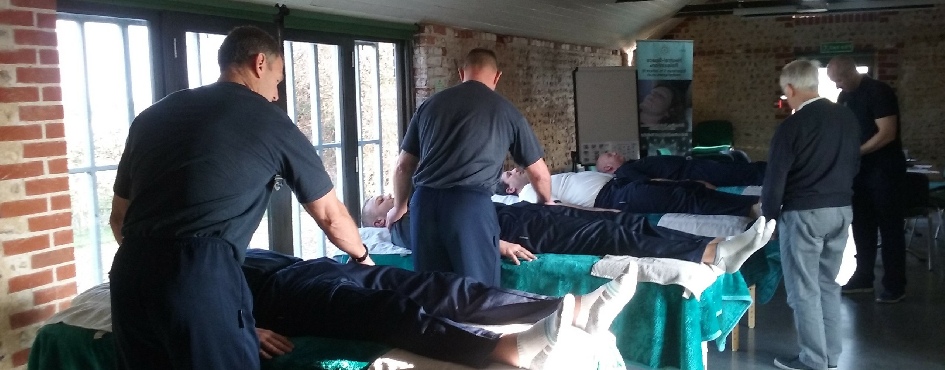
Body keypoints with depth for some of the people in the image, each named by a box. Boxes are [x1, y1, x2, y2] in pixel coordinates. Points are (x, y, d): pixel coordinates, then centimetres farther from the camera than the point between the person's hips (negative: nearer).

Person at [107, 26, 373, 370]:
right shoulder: (270, 121, 8)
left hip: (130, 275, 6)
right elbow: (331, 216, 16)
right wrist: (362, 256, 35)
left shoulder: (153, 115, 21)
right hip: (201, 278, -6)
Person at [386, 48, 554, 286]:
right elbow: (539, 173, 19)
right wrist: (546, 201, 40)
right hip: (471, 204, -3)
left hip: (425, 203, 4)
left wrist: (400, 206, 37)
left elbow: (403, 166, 21)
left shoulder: (430, 104, 17)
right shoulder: (506, 111, 11)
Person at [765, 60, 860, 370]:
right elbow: (854, 165, 14)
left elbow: (776, 176, -11)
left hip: (804, 214, -7)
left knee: (804, 289, 3)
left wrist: (769, 213, 3)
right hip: (841, 211, 7)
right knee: (828, 285, 16)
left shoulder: (792, 126, -15)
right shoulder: (847, 118, 5)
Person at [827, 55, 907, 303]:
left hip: (884, 168, -8)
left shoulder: (878, 92, -16)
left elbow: (887, 133, -22)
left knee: (889, 226, -2)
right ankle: (863, 278, 22)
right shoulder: (844, 97, 9)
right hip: (859, 168, 8)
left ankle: (895, 286, 5)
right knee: (862, 224, 12)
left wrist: (855, 152, -23)